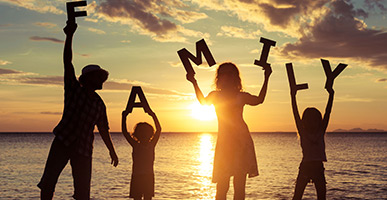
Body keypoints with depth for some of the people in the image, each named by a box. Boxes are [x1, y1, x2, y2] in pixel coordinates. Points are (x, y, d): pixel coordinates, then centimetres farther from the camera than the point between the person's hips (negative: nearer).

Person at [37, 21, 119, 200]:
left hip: (84, 148, 3)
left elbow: (103, 130, 19)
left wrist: (112, 151, 20)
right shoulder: (73, 89, 2)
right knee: (47, 183, -11)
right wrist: (69, 36, -15)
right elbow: (67, 62, -7)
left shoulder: (99, 104, 11)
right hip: (62, 142, -2)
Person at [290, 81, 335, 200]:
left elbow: (327, 113, 4)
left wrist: (331, 95, -1)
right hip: (305, 166, -3)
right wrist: (293, 97, -14)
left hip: (318, 167, 4)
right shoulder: (303, 132, 1)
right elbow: (296, 114, -7)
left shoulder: (321, 131, 9)